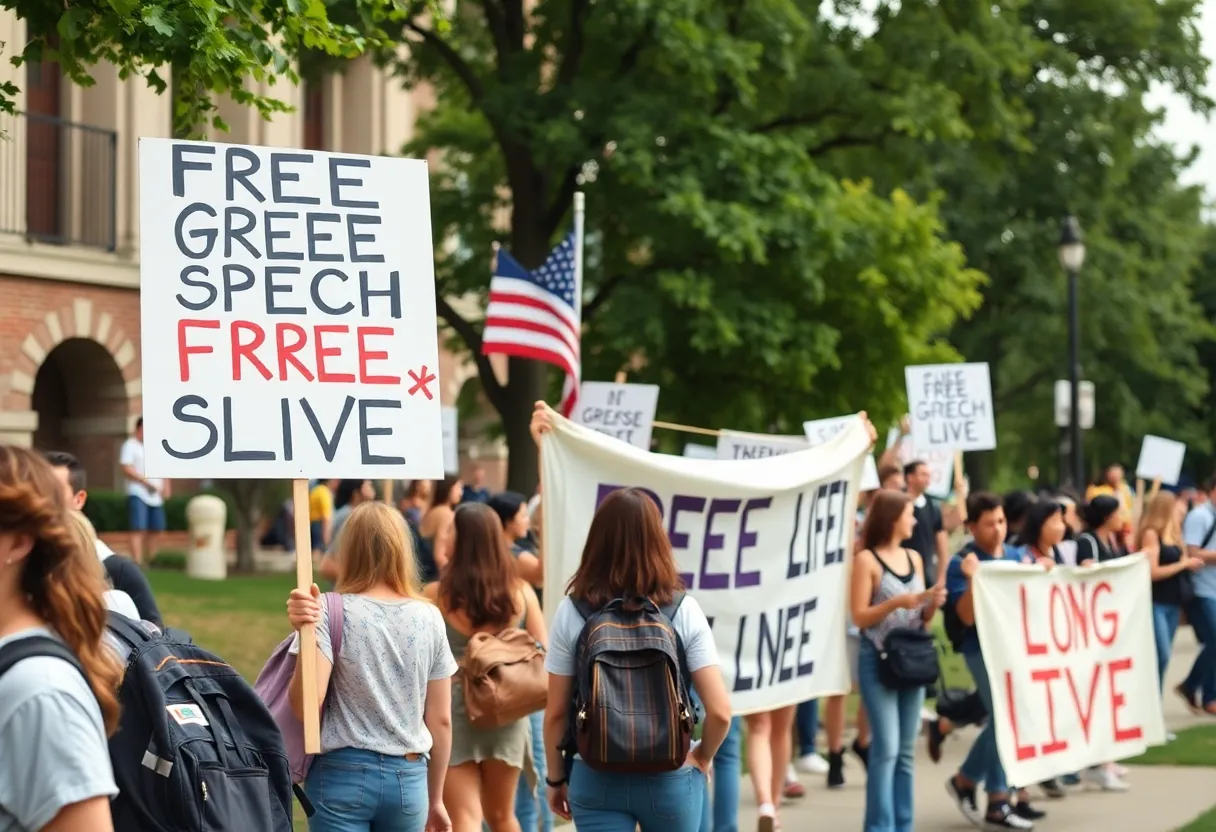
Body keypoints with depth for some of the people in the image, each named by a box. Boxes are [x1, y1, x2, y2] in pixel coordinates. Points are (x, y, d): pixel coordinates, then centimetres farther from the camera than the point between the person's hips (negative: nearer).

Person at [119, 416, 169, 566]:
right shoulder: (130, 445, -5)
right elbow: (127, 469, -13)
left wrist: (166, 486, 8)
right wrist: (147, 482, -17)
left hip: (156, 496, 7)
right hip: (138, 494, -7)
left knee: (156, 530, 8)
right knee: (139, 529, -13)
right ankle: (137, 563, -17)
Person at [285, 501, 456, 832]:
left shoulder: (332, 613, -7)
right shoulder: (429, 618, 3)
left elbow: (306, 703, -16)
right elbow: (441, 720, 8)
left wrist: (308, 633, -19)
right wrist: (435, 799, 17)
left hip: (342, 775, -3)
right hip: (408, 778, 3)